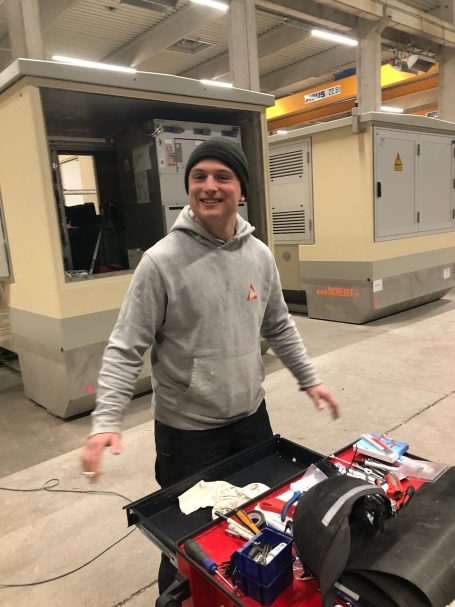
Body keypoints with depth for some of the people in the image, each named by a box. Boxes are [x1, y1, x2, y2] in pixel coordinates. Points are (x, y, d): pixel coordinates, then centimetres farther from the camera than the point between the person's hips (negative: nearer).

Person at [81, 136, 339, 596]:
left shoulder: (260, 255, -1)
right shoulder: (161, 261, -17)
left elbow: (278, 326, 11)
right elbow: (126, 348, -15)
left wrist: (308, 379, 14)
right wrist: (107, 420, -24)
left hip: (251, 415, 6)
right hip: (187, 428, -5)